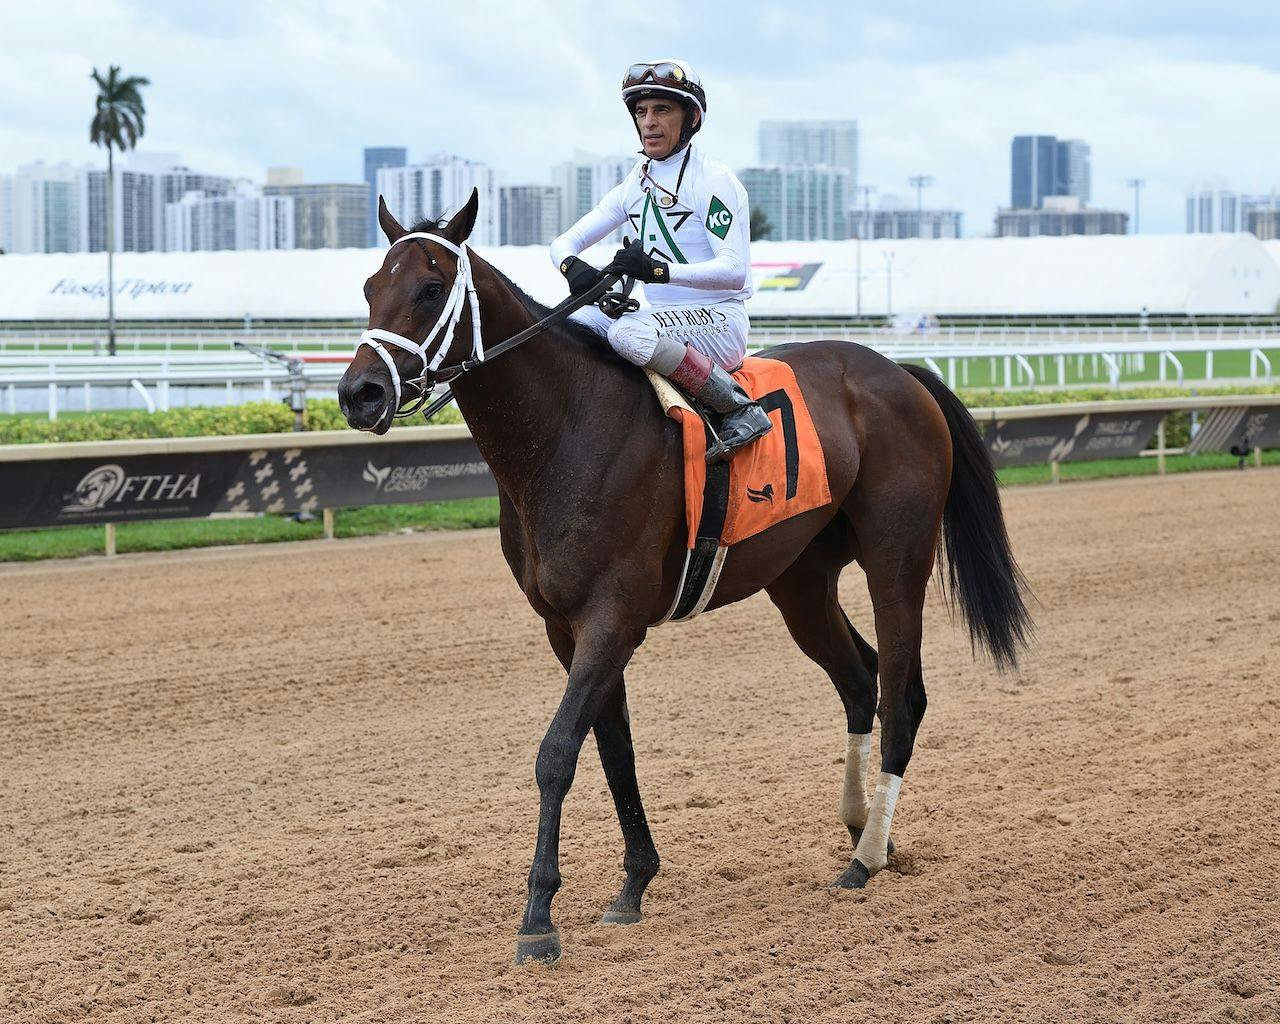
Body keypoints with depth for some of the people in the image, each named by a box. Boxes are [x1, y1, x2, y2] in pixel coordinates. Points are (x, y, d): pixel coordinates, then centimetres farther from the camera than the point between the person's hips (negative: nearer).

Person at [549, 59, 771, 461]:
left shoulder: (713, 180, -9)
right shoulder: (637, 184, 13)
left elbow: (735, 271, -20)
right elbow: (564, 243, 10)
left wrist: (659, 270, -34)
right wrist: (573, 268, -16)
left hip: (718, 322, -7)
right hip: (662, 320, 7)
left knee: (628, 332, -36)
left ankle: (740, 408, -25)